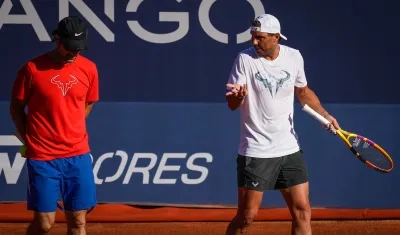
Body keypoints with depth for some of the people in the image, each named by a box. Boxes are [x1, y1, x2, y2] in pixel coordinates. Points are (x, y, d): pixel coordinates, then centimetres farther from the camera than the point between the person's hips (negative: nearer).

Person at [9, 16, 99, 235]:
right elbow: (16, 108, 2)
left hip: (78, 155, 3)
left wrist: (70, 131, 10)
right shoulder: (32, 69, -9)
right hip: (42, 157, -3)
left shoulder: (89, 69, 1)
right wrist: (29, 140, 2)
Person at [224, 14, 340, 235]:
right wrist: (237, 96, -35)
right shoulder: (245, 59, -9)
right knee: (246, 216, -3)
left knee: (302, 212, 1)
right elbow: (232, 104, -13)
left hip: (289, 150, 4)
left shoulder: (294, 57, 2)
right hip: (256, 152, -4)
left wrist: (324, 114, 7)